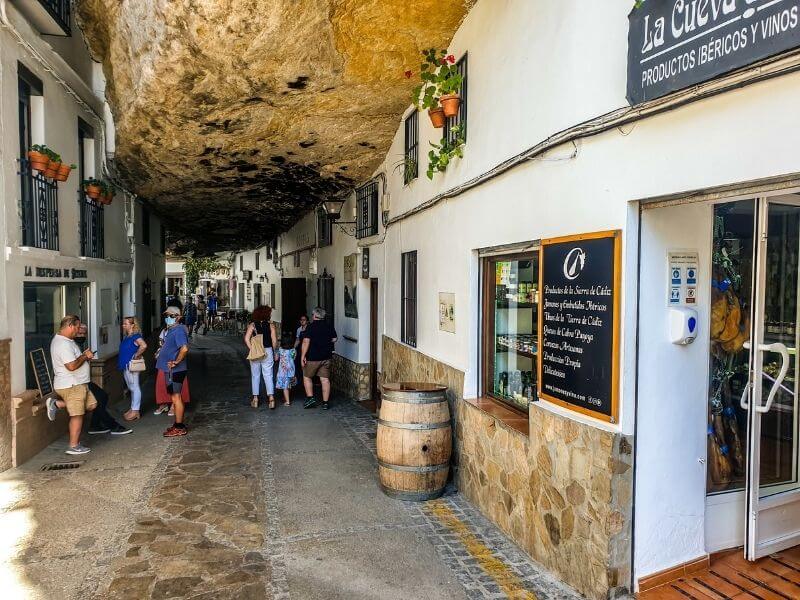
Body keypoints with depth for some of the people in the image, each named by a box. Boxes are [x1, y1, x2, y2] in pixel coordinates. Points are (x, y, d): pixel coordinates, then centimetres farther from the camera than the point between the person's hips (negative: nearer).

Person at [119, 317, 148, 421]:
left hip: (131, 365, -10)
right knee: (131, 388, 15)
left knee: (134, 387, -4)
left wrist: (136, 356, -22)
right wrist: (121, 363, 14)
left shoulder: (136, 336, -15)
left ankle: (135, 411, 1)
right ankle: (133, 409, 24)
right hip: (125, 365, 10)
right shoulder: (126, 337, 14)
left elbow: (144, 346, -32)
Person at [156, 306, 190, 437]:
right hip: (170, 370, 10)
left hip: (175, 371, -10)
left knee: (176, 398, -5)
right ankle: (178, 423, 26)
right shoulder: (171, 330, 15)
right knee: (174, 397, 16)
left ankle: (179, 427, 1)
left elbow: (184, 348, -30)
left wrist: (176, 362, -27)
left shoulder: (178, 330, -17)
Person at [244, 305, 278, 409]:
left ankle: (255, 399, 16)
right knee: (268, 375, 5)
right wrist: (273, 352, 7)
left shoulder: (252, 325, 0)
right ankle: (271, 397, -5)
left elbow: (246, 339, -10)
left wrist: (252, 350, -8)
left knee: (255, 376, 11)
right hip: (268, 351, -1)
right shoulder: (271, 325, -2)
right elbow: (274, 340, -6)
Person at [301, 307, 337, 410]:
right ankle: (325, 402, 6)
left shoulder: (310, 326, -10)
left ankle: (310, 397, 4)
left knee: (307, 377, 13)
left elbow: (306, 342, -16)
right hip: (326, 357, 4)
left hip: (313, 357, -4)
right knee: (325, 379, 5)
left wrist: (303, 356, -13)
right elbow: (334, 339, 12)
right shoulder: (330, 326, 4)